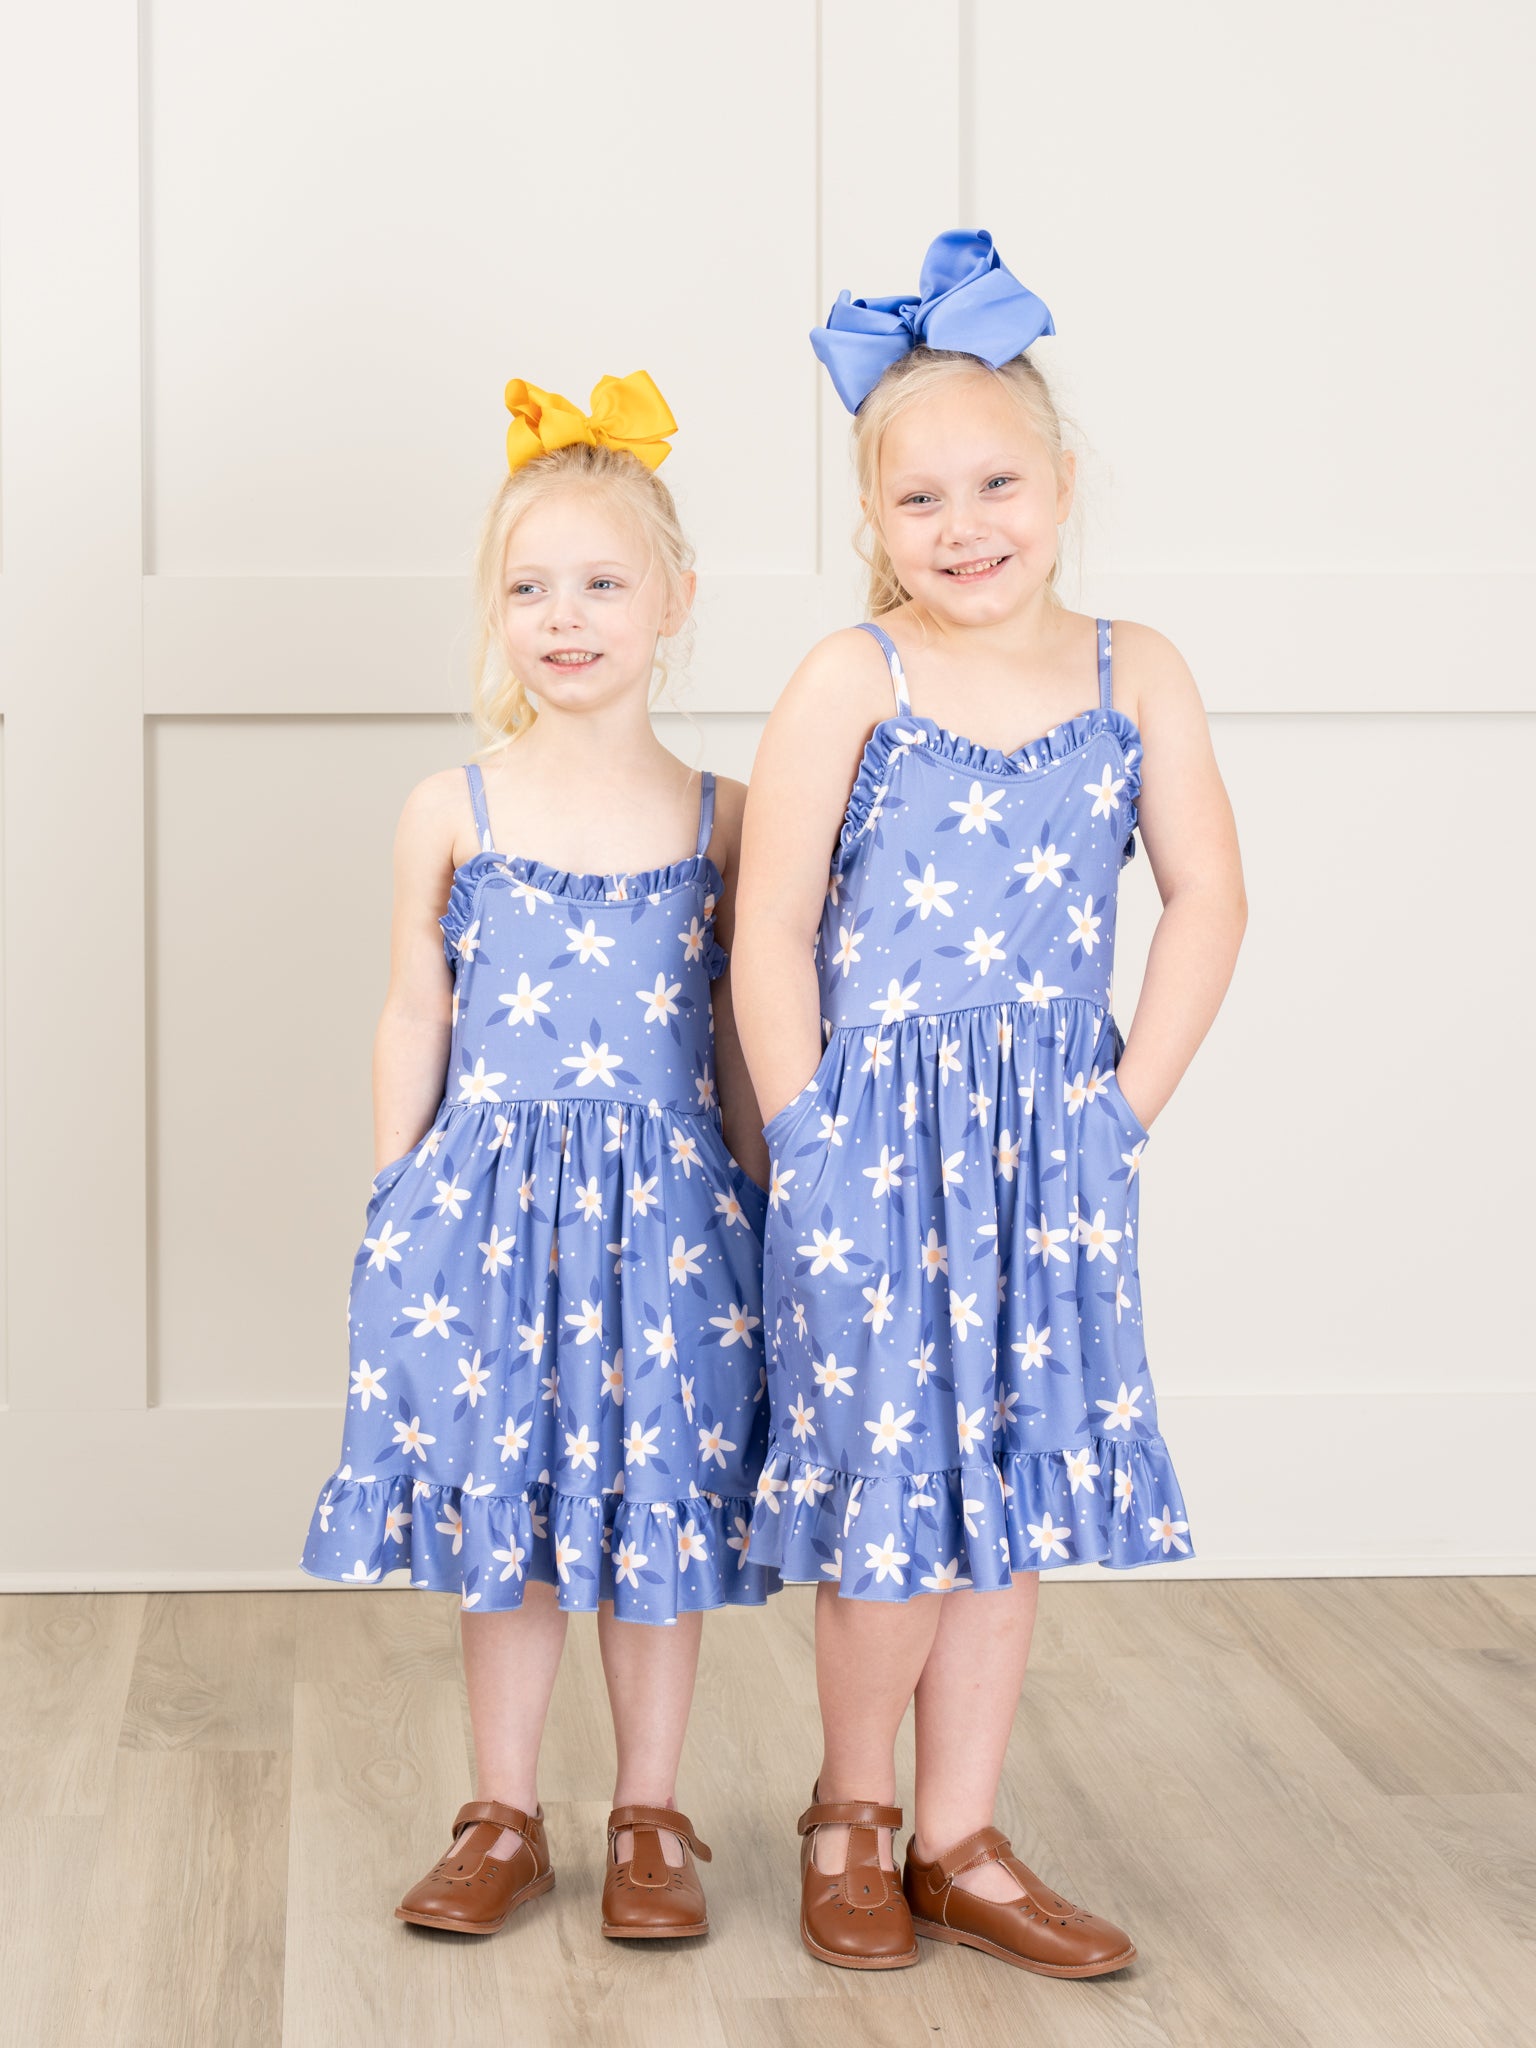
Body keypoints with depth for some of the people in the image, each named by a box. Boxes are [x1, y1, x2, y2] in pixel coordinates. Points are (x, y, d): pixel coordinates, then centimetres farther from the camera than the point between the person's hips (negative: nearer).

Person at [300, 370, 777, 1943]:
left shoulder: (721, 818, 1)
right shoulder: (452, 811, 0)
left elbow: (739, 1032, 6)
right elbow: (414, 1019, 5)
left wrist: (759, 1203, 6)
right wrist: (397, 1209, 5)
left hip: (665, 1204, 0)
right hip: (487, 1201, 0)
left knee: (656, 1510, 7)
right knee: (502, 1518, 9)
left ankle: (650, 1818, 22)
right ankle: (502, 1817, 23)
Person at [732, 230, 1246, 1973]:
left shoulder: (1134, 673, 2)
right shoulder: (849, 679, -8)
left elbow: (1206, 900, 5)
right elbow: (769, 932, -9)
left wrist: (1125, 1108, -1)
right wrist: (811, 1145, -9)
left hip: (1051, 1155, 4)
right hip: (873, 1141, -4)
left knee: (1018, 1496, 10)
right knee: (896, 1494, 0)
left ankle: (958, 1847, 23)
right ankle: (850, 1811, 24)